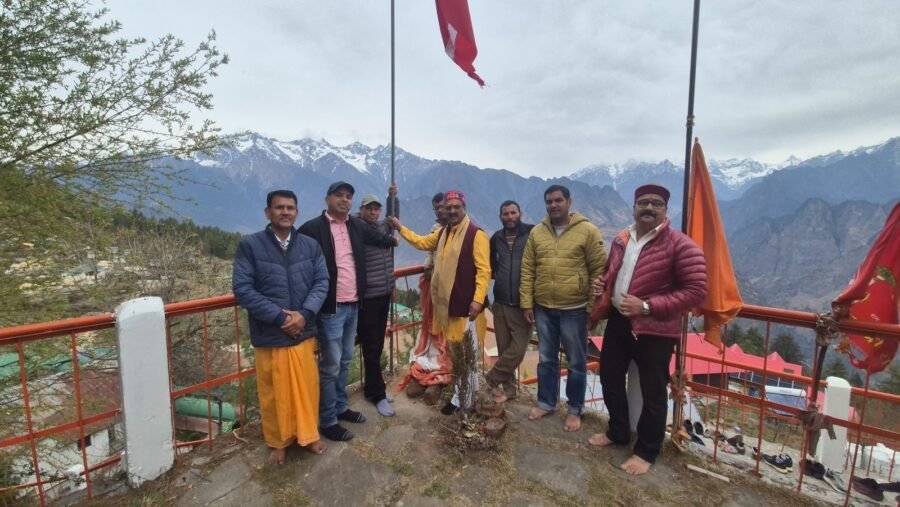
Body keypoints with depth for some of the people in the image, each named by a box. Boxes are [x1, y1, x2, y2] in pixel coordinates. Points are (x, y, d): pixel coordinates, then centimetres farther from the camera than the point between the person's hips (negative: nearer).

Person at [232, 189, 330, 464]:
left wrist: (305, 314, -15)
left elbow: (322, 282, 0)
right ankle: (278, 442, 36)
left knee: (307, 387, 14)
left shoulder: (310, 245, 1)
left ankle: (308, 435, 37)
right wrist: (278, 317, -17)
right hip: (269, 335, -2)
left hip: (304, 332, 3)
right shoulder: (250, 245, -8)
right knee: (275, 392, 13)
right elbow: (242, 288, -12)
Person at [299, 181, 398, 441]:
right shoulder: (312, 228, -11)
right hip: (330, 308, -7)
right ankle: (327, 421, 19)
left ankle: (340, 407, 36)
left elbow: (378, 238, 29)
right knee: (331, 366, 3)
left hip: (353, 305, 7)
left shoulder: (357, 226, 8)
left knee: (345, 361, 19)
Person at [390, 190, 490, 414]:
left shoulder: (476, 234, -12)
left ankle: (468, 399, 16)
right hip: (447, 302, 8)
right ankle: (461, 394, 34)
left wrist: (477, 300, -23)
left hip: (467, 303, -8)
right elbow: (422, 242, 32)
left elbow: (484, 270, -17)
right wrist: (401, 228, 31)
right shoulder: (442, 233, 13)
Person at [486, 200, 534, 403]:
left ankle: (492, 378, 16)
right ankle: (508, 387, 26)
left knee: (517, 349, -5)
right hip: (500, 303, 4)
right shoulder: (496, 238, 8)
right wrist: (496, 272, 9)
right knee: (504, 349, 10)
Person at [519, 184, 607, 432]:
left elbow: (599, 271, -6)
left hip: (574, 309, -3)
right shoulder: (536, 232, 3)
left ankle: (575, 409, 31)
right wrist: (527, 303, 1)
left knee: (576, 362, 11)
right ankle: (546, 402, 36)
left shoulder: (587, 231, -7)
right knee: (546, 359, 17)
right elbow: (527, 271, 4)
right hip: (543, 308, 3)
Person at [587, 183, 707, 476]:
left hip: (655, 329, -7)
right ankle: (617, 433, 41)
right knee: (610, 378, 18)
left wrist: (647, 307, -25)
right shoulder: (621, 240, 8)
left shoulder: (681, 245, -14)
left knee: (652, 392, 8)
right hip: (617, 321, 7)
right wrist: (602, 284, -1)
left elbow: (696, 291, -18)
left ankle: (646, 451, 29)